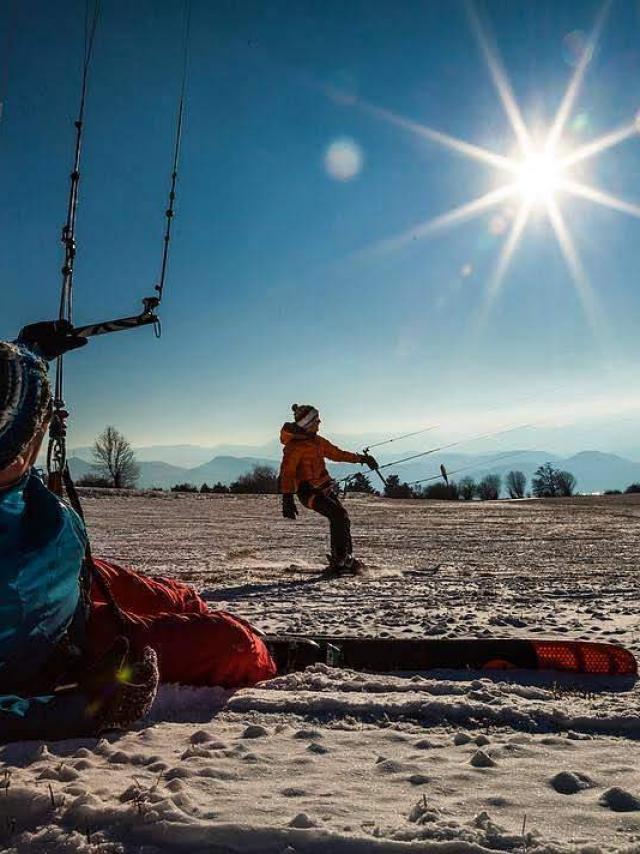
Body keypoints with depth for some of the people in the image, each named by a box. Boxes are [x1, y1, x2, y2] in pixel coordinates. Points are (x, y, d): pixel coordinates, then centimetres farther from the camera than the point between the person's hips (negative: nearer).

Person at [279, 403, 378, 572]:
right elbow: (287, 473, -16)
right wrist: (287, 499, -22)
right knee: (338, 515, -21)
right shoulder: (294, 446, -12)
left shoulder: (317, 441, 13)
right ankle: (340, 559, -15)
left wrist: (360, 458, 26)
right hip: (309, 491, -8)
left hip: (325, 488, 8)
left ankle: (345, 559, 13)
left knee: (342, 518, 3)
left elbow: (337, 453, 26)